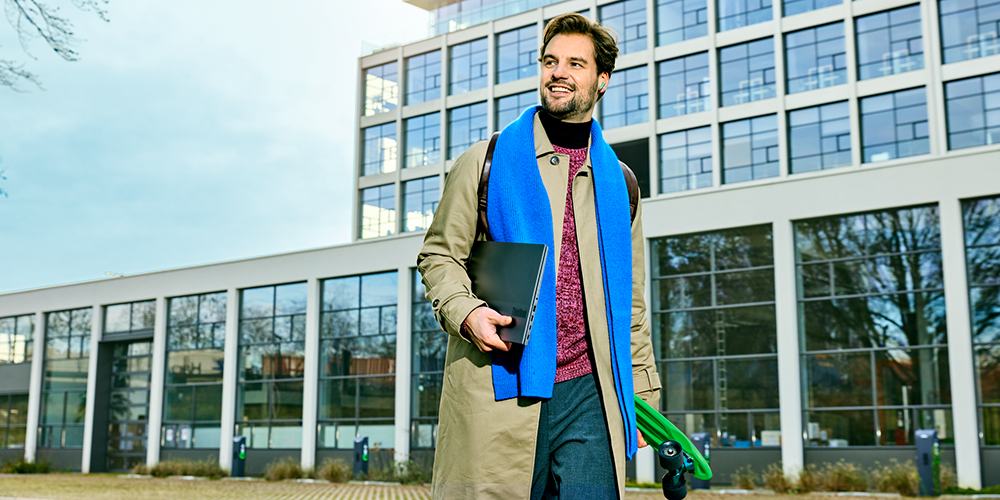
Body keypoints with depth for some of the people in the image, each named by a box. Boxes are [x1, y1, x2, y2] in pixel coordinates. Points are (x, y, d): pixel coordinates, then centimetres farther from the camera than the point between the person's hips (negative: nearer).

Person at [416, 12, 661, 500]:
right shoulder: (483, 162, 8)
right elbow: (439, 255, 8)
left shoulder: (619, 183, 16)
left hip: (588, 392, 2)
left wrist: (642, 395, 16)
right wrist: (466, 312, -13)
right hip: (500, 390, -2)